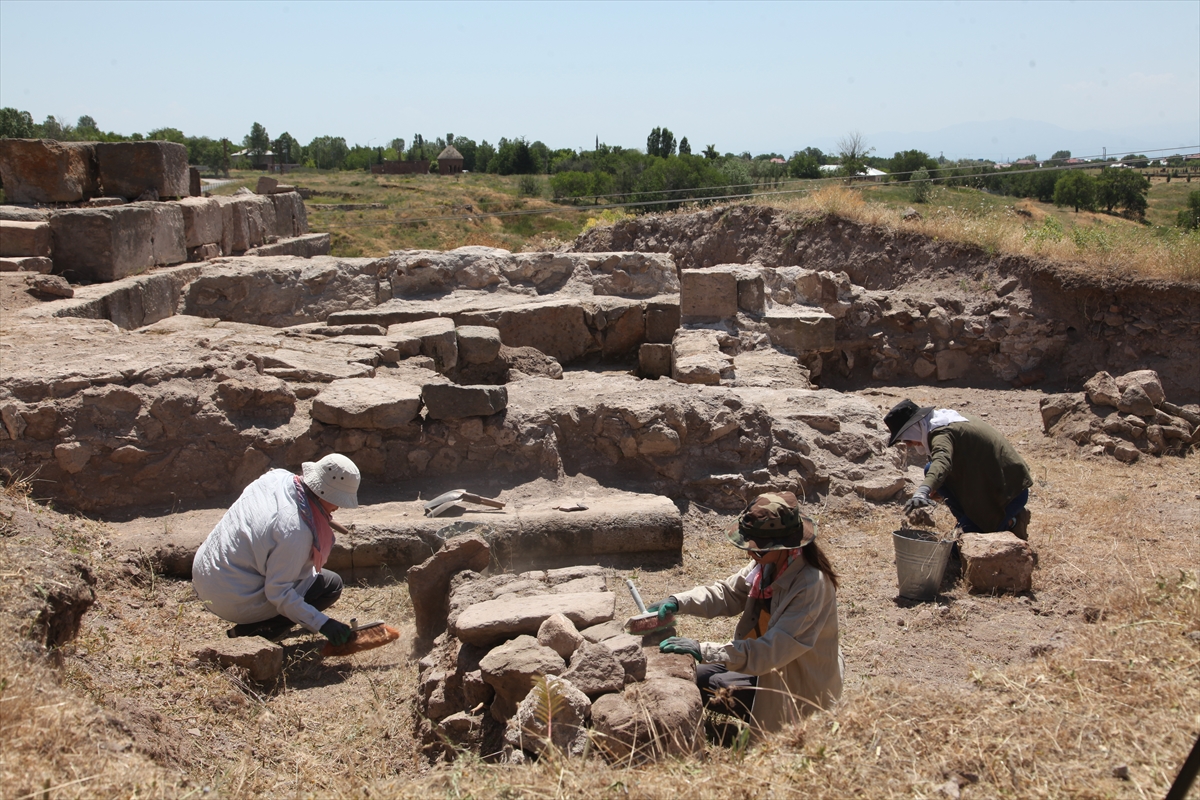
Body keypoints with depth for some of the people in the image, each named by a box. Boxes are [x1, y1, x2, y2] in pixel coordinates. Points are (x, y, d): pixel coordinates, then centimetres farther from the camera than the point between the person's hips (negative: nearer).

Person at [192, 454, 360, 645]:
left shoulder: (277, 477, -8)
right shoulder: (295, 530, -30)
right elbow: (278, 593, -24)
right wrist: (322, 624, -20)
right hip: (235, 603, -8)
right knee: (331, 584, -2)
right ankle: (252, 633, -4)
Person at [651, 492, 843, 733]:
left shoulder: (811, 585, -31)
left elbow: (773, 650, -34)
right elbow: (727, 593, 1)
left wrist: (703, 651, -38)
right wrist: (676, 603, -17)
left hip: (798, 690, -8)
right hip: (769, 667, 8)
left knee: (702, 683, -11)